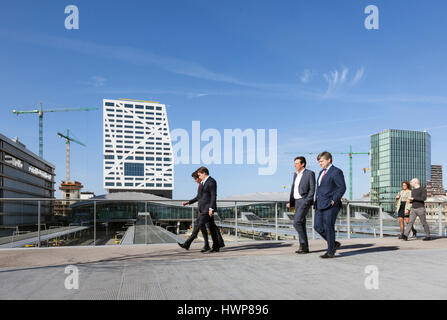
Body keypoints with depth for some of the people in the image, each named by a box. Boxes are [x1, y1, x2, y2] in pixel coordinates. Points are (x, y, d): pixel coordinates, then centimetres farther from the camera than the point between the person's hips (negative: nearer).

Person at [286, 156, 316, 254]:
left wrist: (307, 201, -20)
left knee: (296, 222, -17)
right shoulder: (296, 175, 16)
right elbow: (293, 189, 16)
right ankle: (305, 248, 11)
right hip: (297, 202, 8)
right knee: (301, 225, 6)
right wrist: (290, 203, 7)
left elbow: (312, 189, -10)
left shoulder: (310, 173, -6)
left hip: (304, 201, -8)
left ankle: (303, 243, -5)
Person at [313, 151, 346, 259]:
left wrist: (333, 201, -17)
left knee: (328, 227, -4)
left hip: (330, 205, -8)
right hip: (320, 205, 8)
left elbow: (342, 188, -14)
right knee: (318, 227, 5)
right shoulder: (322, 172, 19)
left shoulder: (336, 172, -8)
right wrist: (316, 202, 13)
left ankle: (330, 252, 8)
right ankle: (334, 244, 21)